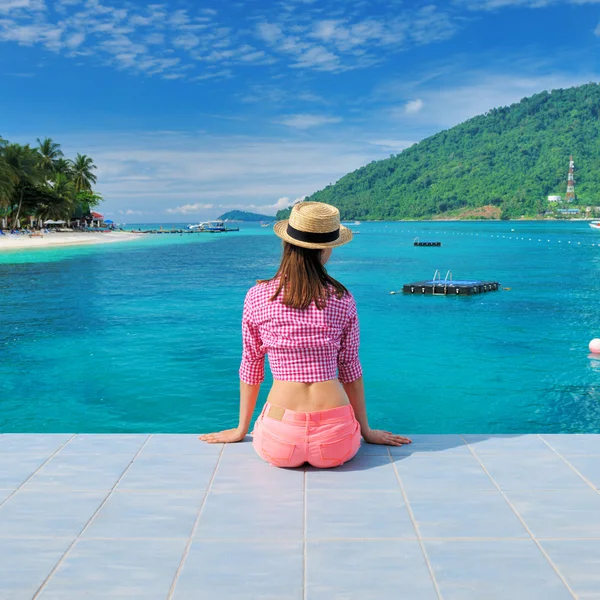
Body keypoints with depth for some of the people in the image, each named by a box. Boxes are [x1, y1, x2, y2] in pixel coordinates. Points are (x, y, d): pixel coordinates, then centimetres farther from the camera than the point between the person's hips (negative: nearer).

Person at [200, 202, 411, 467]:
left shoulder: (257, 297, -1)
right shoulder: (343, 299, 0)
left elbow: (251, 368, 8)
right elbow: (350, 369, 8)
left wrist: (241, 429, 21)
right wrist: (366, 430, 21)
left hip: (279, 444, 0)